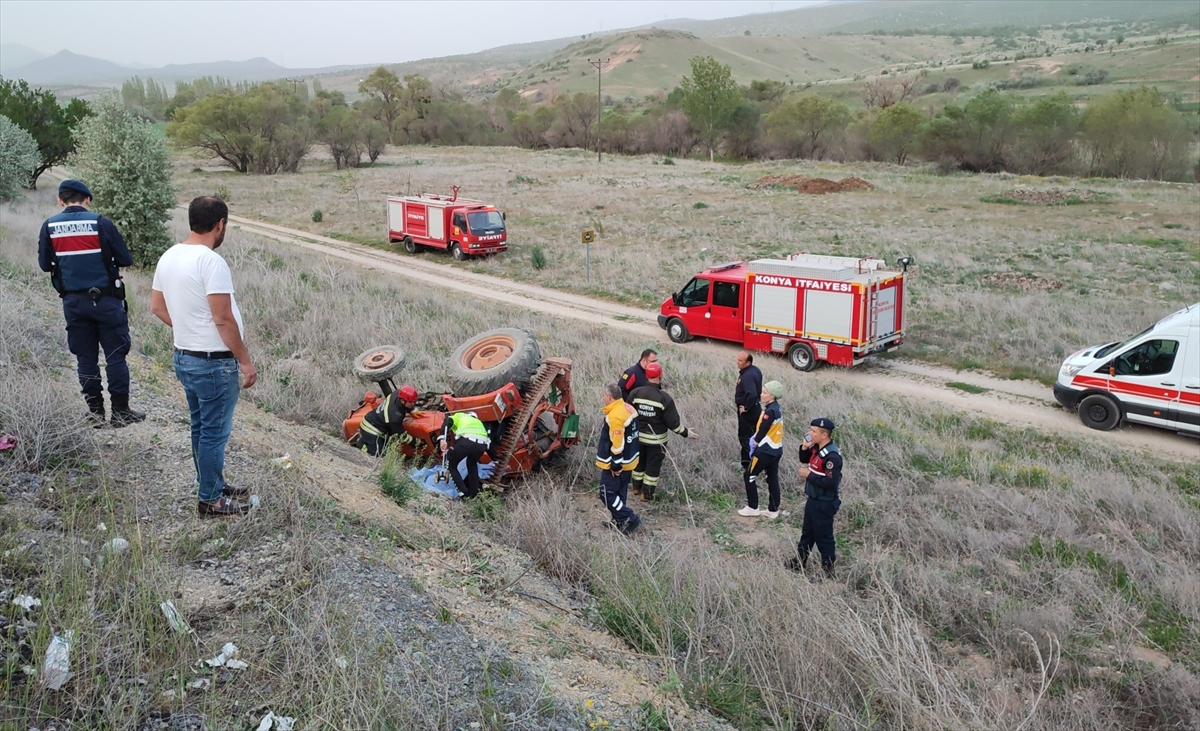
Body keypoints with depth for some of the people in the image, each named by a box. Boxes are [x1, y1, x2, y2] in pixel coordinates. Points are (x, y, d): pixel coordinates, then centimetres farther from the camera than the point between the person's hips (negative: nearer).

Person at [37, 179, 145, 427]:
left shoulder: (49, 227, -1)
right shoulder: (100, 223, -10)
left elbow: (44, 264, 6)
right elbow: (125, 259, -6)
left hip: (73, 301, 3)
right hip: (106, 299, -3)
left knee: (85, 357, 12)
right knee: (115, 355, 3)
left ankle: (95, 411, 16)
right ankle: (121, 411, 5)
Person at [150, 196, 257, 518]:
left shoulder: (168, 257, 5)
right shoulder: (211, 262, -22)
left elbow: (157, 306, 13)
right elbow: (223, 319, -23)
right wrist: (245, 361, -17)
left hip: (184, 356, 9)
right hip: (214, 362, -9)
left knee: (201, 426, 20)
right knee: (215, 432, 3)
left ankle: (213, 485, 34)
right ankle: (210, 501, 13)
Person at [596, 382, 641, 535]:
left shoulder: (614, 417, -27)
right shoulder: (628, 408, 3)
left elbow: (617, 445, -27)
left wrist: (615, 466, -19)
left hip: (616, 465, -9)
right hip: (629, 461, 10)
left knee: (607, 494, 0)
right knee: (619, 492, 19)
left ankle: (630, 519, 1)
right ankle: (620, 521, 28)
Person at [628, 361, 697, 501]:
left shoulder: (635, 393, -11)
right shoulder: (664, 398, -22)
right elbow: (673, 422, -18)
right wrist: (686, 433, -5)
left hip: (638, 436, 4)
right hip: (656, 439, -4)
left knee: (639, 462, 23)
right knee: (653, 465, 10)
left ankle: (637, 487, 37)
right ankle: (647, 493, 17)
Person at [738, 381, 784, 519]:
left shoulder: (770, 411, -21)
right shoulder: (777, 409, 8)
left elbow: (762, 431, -17)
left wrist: (754, 443, -1)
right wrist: (755, 440, 3)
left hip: (766, 450, -9)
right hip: (776, 450, 9)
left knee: (750, 475, 3)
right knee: (773, 478, 13)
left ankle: (752, 508, 9)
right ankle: (773, 510, 18)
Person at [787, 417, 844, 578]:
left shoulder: (832, 456, -28)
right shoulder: (817, 448, 0)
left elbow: (831, 482, -31)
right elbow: (805, 461, 16)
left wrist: (809, 475, -23)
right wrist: (804, 448, -4)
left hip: (824, 504, -9)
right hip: (813, 499, 9)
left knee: (823, 537, 5)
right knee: (807, 532, 23)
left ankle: (828, 569, 21)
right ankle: (800, 561, 38)